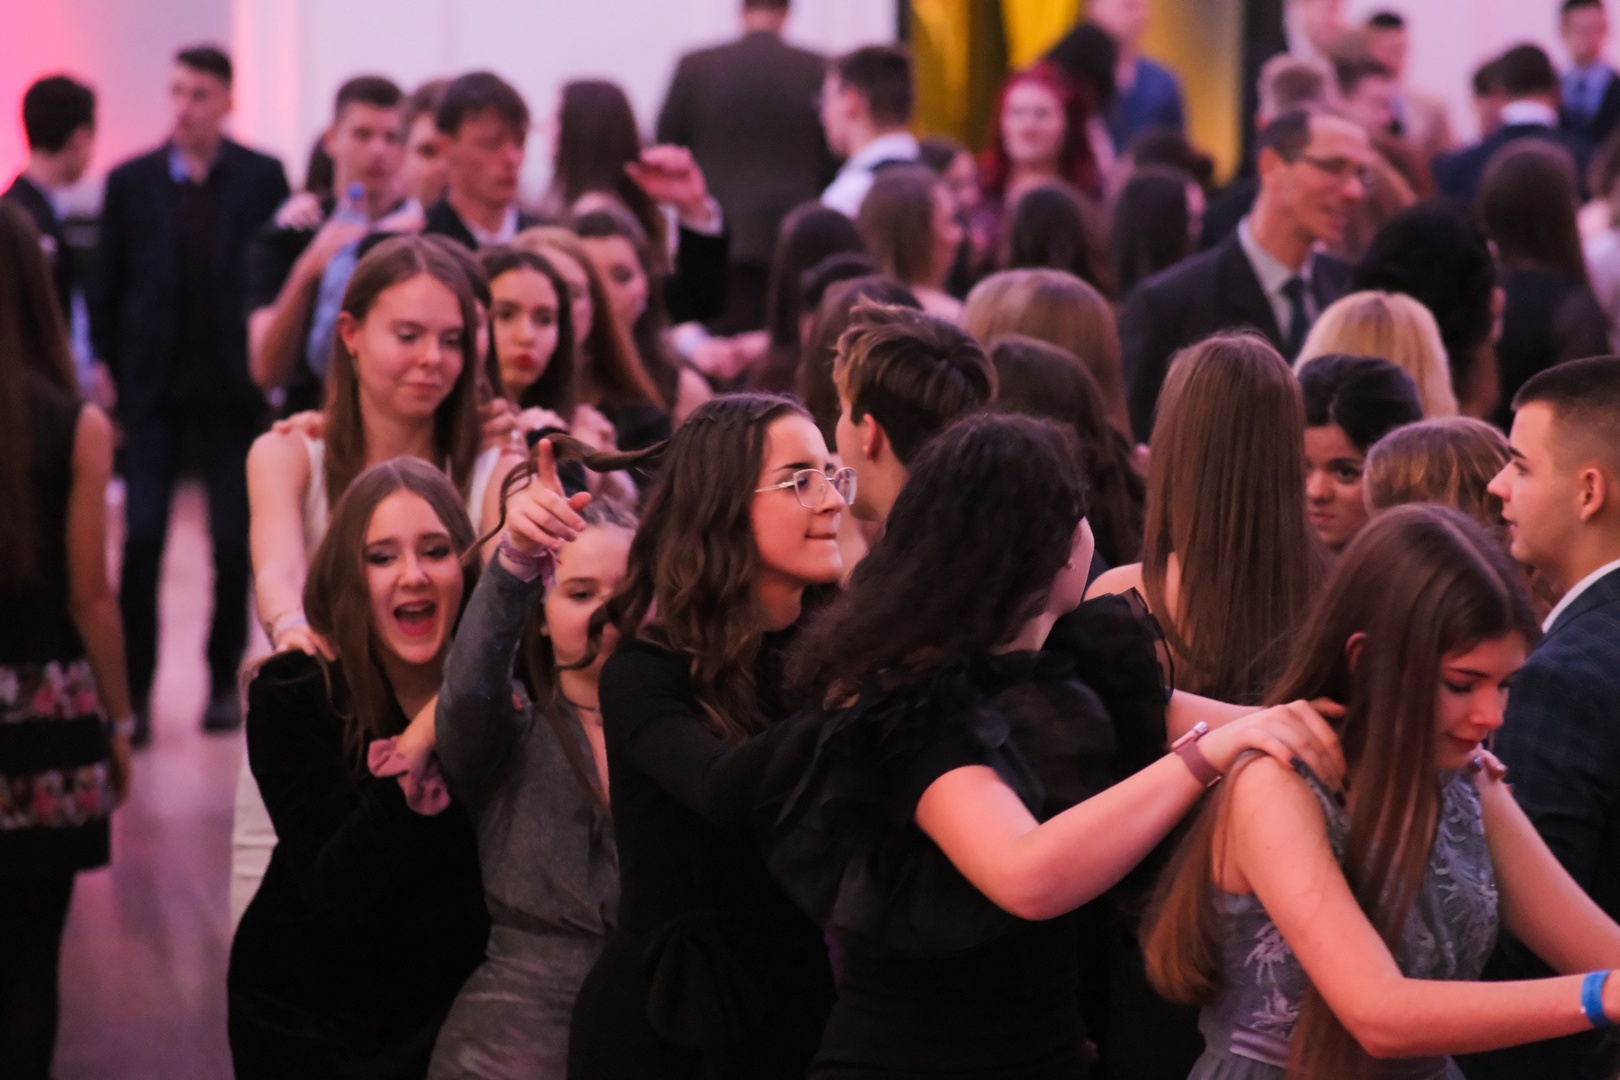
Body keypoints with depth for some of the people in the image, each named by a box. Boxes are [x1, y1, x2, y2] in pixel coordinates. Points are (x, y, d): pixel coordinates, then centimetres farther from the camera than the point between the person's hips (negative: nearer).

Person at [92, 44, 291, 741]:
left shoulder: (262, 178, -1)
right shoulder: (131, 182, 1)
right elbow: (109, 289, 4)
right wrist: (108, 380, 0)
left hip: (233, 388, 0)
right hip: (154, 389, 0)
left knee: (234, 540, 3)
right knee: (141, 539, -6)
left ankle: (224, 678, 18)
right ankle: (135, 688, 1)